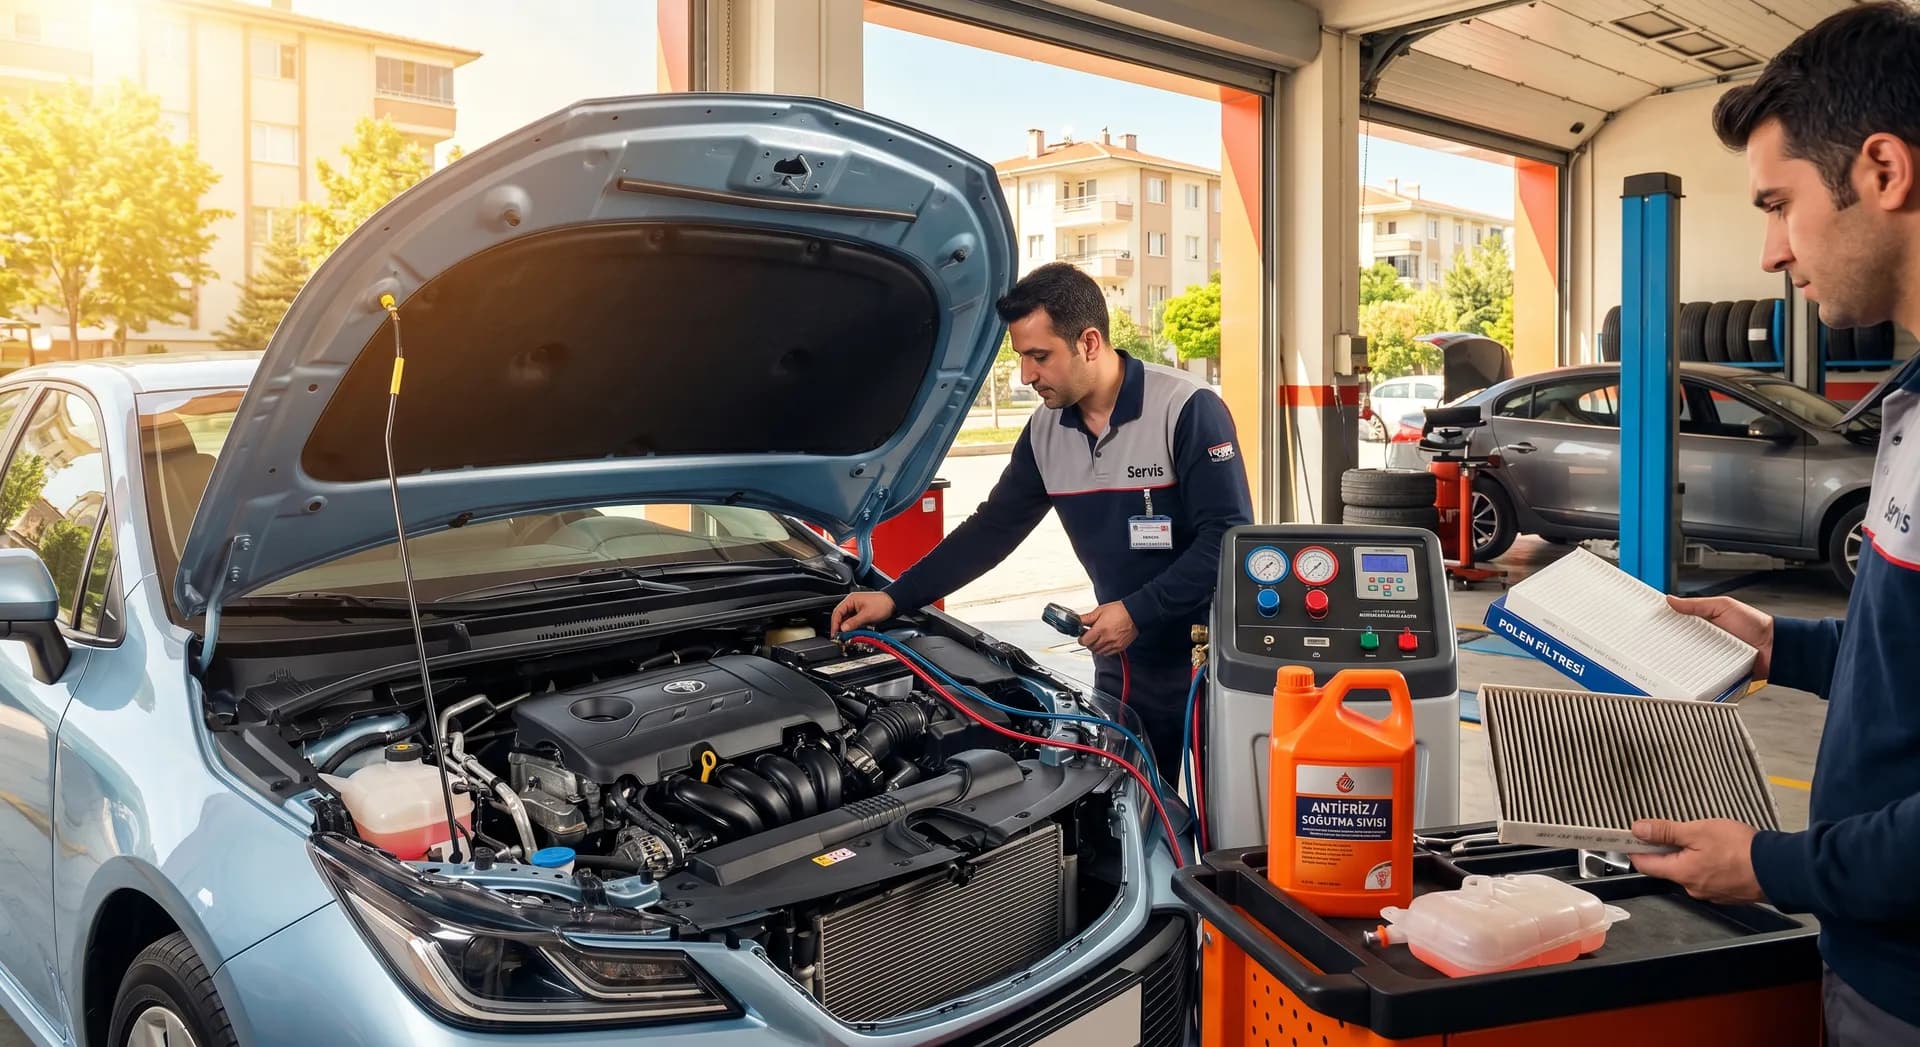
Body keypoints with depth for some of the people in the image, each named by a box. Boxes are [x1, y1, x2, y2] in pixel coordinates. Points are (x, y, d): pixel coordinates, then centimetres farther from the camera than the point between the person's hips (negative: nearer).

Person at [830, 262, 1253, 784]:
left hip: (1204, 657, -6)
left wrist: (1139, 612, -23)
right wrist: (896, 598, 3)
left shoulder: (1186, 409, -17)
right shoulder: (1045, 431, 3)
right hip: (1123, 662, 6)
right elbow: (992, 529, 9)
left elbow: (1230, 536, -19)